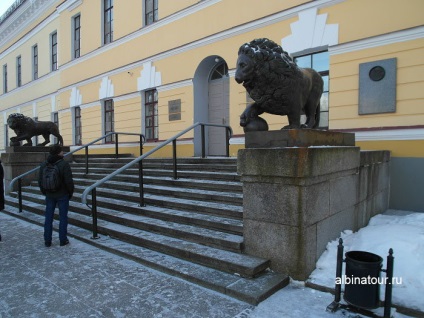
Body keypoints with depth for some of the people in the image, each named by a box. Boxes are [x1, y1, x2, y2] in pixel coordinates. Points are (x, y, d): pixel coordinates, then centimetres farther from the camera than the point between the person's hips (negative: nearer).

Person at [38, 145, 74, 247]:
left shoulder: (43, 165, 3)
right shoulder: (64, 164, -14)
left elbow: (40, 181, 7)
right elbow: (69, 181, -17)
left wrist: (45, 192, 17)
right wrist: (71, 192, -2)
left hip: (49, 195, 4)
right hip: (63, 195, -4)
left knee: (48, 218, 11)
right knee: (63, 217, 5)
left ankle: (47, 241, 17)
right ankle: (63, 240, 12)